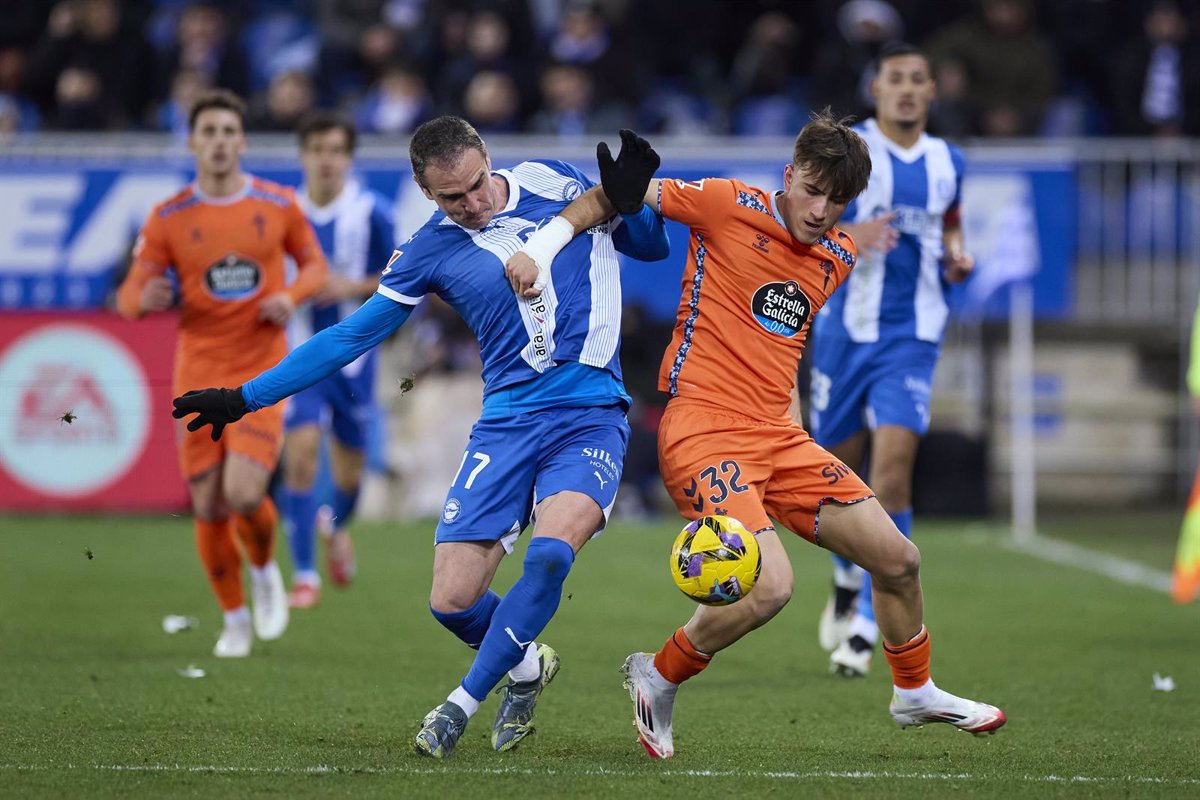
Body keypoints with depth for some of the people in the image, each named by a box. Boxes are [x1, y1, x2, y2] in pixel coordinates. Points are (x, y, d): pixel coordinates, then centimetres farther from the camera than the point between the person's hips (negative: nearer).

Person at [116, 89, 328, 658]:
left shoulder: (278, 205, 1)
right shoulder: (167, 218, -1)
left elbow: (314, 263, 14)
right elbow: (129, 297, 2)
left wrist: (292, 295, -8)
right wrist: (146, 297, -23)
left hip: (261, 370, -1)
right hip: (198, 372, 1)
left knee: (244, 493, -18)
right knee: (208, 507, 1)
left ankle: (264, 570, 15)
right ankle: (235, 620, 23)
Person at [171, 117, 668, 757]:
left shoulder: (554, 183, 4)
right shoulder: (429, 250, 3)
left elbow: (650, 246, 16)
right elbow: (349, 337, 10)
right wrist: (244, 398, 9)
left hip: (591, 415, -2)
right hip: (507, 422, 2)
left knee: (550, 552, -29)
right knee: (452, 600, -9)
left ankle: (465, 701, -10)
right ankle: (526, 665, 25)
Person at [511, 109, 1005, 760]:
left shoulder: (839, 256, 12)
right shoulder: (730, 205, -8)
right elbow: (625, 193, -4)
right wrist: (541, 244, -17)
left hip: (779, 436, 7)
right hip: (703, 430, -7)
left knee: (899, 561, 6)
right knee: (769, 588, -25)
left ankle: (915, 694, 32)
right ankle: (657, 677, 0)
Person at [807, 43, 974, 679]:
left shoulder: (947, 161, 8)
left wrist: (957, 258, 3)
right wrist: (848, 234, -24)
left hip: (912, 337, 1)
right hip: (845, 327, -1)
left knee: (893, 464, -16)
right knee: (837, 468, 9)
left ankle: (867, 621, -13)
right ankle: (847, 577, 40)